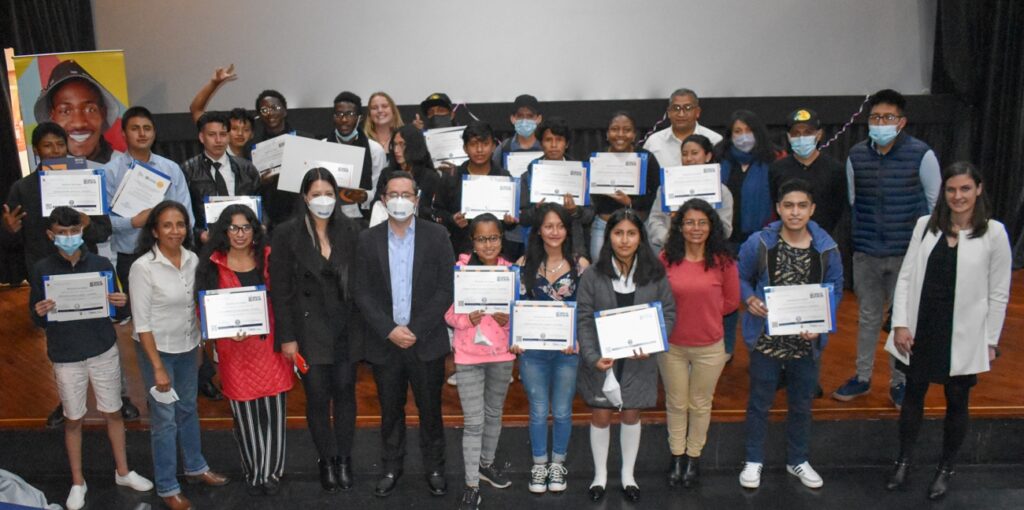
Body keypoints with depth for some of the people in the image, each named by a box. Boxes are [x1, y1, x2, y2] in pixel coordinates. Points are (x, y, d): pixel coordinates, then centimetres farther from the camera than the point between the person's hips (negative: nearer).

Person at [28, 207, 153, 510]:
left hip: (104, 350, 1)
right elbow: (38, 320, 0)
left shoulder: (101, 264, -3)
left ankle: (123, 472, 29)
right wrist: (39, 313, -22)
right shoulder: (42, 270, -5)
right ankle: (78, 482, 27)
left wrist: (120, 303, -17)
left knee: (113, 413, 12)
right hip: (66, 356, -1)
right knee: (73, 419, 11)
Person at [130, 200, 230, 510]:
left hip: (187, 346, 5)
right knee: (164, 417, 6)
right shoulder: (143, 267, -19)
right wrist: (158, 367, -17)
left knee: (188, 409, 20)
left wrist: (201, 342, 9)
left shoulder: (192, 259, -5)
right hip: (157, 349, -5)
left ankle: (195, 468, 38)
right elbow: (142, 322, -17)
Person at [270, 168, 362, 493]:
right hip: (309, 328, -2)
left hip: (345, 327, 2)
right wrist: (287, 337, -7)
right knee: (317, 396, 6)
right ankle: (326, 459, 24)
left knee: (344, 392, 9)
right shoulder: (287, 234, -6)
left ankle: (344, 458, 26)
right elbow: (280, 290, -5)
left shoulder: (350, 230, -1)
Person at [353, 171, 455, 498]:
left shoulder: (437, 236, -2)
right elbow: (363, 293, -1)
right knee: (390, 411, 14)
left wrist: (416, 330, -13)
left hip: (426, 342, -1)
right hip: (384, 343, 1)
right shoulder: (368, 239, 2)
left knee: (430, 410, 10)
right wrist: (390, 330, -12)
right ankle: (392, 468, 30)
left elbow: (446, 289, -6)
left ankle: (434, 468, 27)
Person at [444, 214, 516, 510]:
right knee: (473, 422, 0)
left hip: (502, 354, 3)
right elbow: (448, 312, -6)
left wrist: (508, 319, -17)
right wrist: (467, 319, -26)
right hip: (468, 355, -3)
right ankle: (471, 486, 11)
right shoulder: (459, 269, -10)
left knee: (494, 413, 20)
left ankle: (486, 464, 41)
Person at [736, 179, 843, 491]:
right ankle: (754, 460, 32)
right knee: (760, 402, 13)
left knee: (801, 404, 19)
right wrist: (749, 299, -18)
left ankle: (797, 460, 39)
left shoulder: (826, 248, -8)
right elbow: (741, 278, 2)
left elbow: (835, 290, 3)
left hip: (807, 341, 2)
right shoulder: (759, 243, -13)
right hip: (766, 338, -2)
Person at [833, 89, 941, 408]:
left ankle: (899, 382, 24)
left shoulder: (921, 155, -8)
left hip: (907, 253, -2)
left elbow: (936, 202, 1)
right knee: (868, 317, 14)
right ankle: (862, 378, 28)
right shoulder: (856, 156, 0)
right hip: (865, 254, 3)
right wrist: (856, 240, 11)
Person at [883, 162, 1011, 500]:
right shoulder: (926, 225, -1)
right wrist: (900, 324, -5)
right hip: (921, 329, 2)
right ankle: (903, 462, 32)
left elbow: (999, 294, -4)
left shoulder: (993, 233, -8)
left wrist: (990, 341, -3)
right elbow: (905, 277, 0)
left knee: (956, 402, 12)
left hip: (963, 335, -2)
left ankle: (945, 469, 32)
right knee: (913, 394, 14)